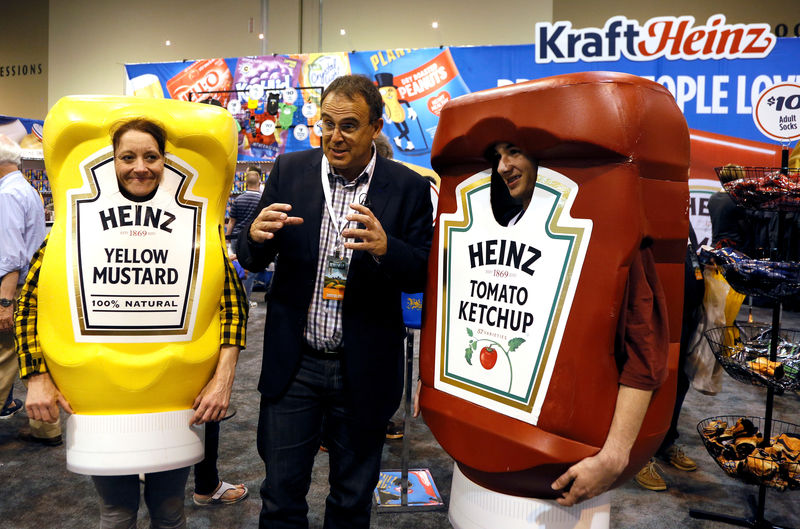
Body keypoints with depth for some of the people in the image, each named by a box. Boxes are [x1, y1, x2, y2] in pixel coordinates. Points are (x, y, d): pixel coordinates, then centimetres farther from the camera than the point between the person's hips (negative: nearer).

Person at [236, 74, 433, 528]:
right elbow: (251, 260, 2)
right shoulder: (290, 171, -1)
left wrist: (384, 248, -28)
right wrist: (256, 235, -22)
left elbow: (422, 275, -7)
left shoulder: (409, 188, -6)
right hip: (293, 364, 1)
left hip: (364, 371, 0)